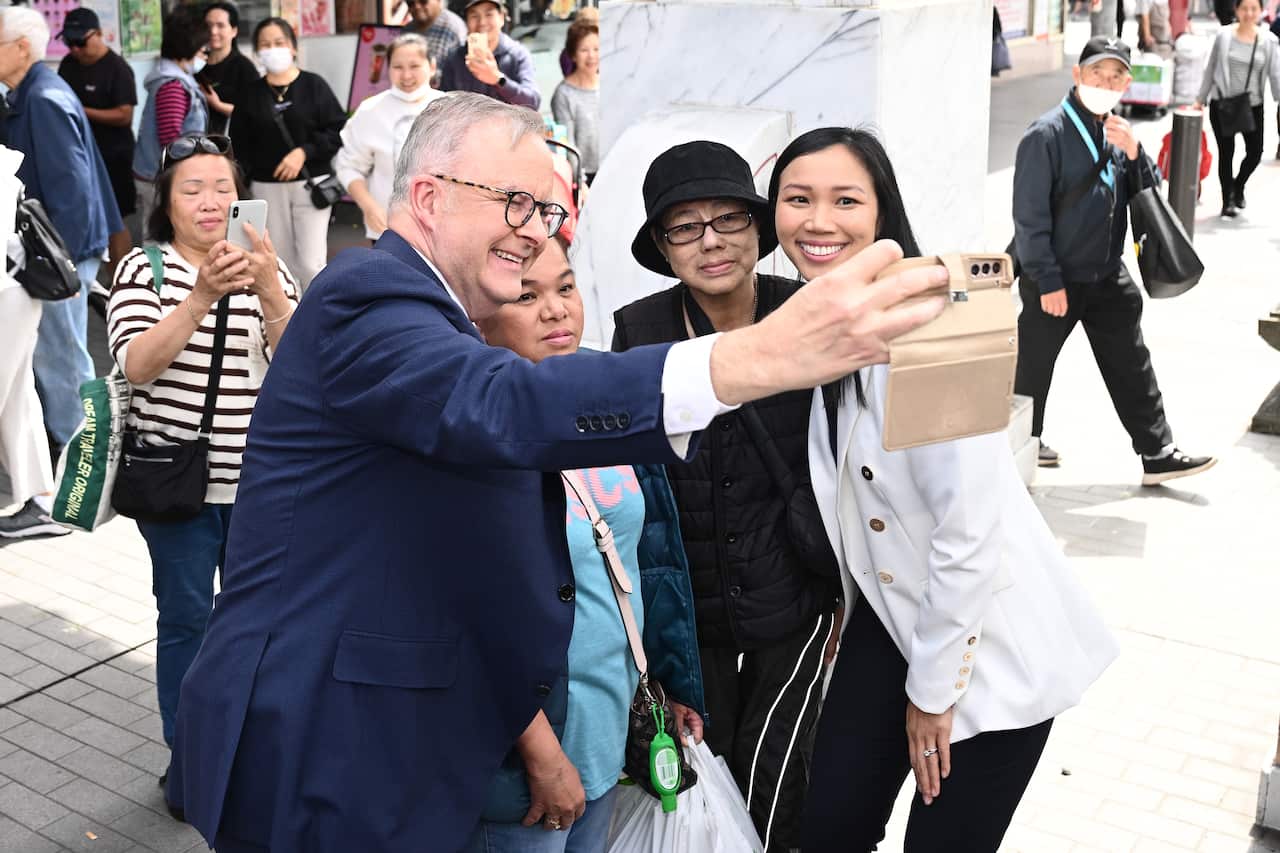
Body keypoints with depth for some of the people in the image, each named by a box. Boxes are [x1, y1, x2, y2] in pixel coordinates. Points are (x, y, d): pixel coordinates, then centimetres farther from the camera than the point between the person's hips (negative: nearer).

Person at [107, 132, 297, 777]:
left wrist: (268, 288, -27)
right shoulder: (144, 269, -3)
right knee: (185, 619, 6)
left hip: (257, 481, 3)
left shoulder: (266, 269, 5)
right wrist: (202, 296, -29)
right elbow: (138, 363, -18)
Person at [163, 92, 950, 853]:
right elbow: (501, 407, -39)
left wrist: (522, 713, 8)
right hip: (319, 766, -10)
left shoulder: (430, 317, 15)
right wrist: (757, 356, -49)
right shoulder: (368, 297, -17)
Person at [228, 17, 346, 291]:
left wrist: (304, 152, -14)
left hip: (311, 184, -3)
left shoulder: (313, 85, -1)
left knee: (311, 263, -8)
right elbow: (240, 145, 9)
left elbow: (339, 130, -6)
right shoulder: (251, 93, 7)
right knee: (281, 263, 7)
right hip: (267, 188, 3)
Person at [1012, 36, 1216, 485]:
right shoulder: (1047, 134, -16)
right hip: (1055, 279, -7)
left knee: (1131, 367, 9)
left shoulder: (1116, 132, 7)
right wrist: (1047, 281, -18)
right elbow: (1029, 214, -18)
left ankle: (1157, 454, 16)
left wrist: (1134, 153, -10)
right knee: (1032, 366, 8)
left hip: (1107, 276, 7)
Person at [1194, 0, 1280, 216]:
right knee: (1226, 153, 4)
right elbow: (1210, 70, 5)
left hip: (1253, 106, 1)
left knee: (1255, 152, 2)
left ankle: (1238, 185, 33)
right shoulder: (1224, 36, -2)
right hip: (1222, 103, -1)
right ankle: (1228, 200, 18)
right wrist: (1200, 100, 6)